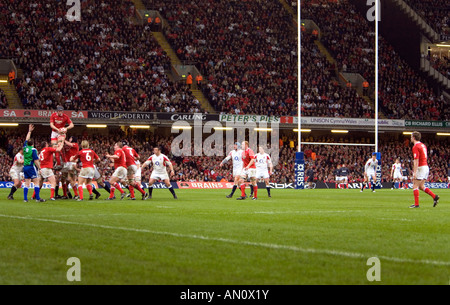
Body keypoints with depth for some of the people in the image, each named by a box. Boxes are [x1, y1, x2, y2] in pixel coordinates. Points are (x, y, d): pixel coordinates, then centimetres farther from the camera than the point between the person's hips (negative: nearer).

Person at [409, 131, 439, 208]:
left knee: (415, 186, -3)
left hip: (420, 167, -9)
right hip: (426, 167, 9)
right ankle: (435, 197, 3)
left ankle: (416, 204, -4)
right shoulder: (423, 145, 15)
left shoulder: (415, 147, -13)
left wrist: (415, 172, -21)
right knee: (421, 186, 14)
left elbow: (416, 161, -19)